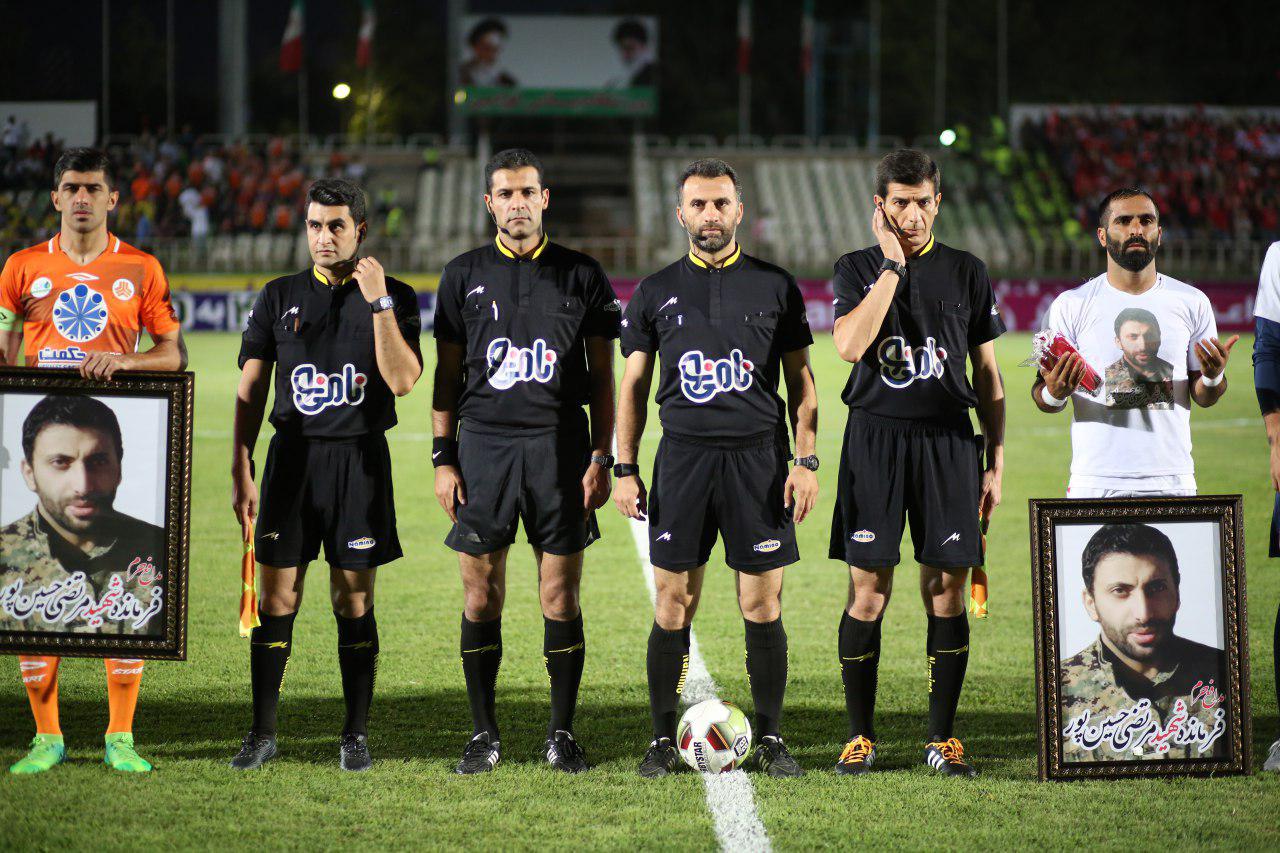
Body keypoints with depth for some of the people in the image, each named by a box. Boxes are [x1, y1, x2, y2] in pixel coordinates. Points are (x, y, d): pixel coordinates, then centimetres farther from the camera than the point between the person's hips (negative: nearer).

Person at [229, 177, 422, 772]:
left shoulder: (392, 296, 4)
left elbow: (402, 380, -10)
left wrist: (379, 303, -16)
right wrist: (241, 473, 2)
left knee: (354, 600, 2)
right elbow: (250, 391, 9)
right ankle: (262, 734, 7)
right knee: (277, 598, 0)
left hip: (359, 458, -1)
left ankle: (355, 735, 10)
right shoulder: (280, 297, 8)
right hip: (292, 455, 1)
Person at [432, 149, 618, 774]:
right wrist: (443, 458, 3)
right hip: (483, 446, 1)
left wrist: (602, 459, -1)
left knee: (561, 598, -1)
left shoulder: (581, 276, 6)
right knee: (481, 598, 1)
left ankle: (561, 734, 9)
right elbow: (447, 373, 11)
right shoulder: (464, 275, 9)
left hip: (559, 447, -1)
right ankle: (483, 735, 10)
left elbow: (602, 377, 8)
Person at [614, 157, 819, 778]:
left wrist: (805, 459, 0)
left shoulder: (775, 286, 8)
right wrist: (624, 469, 3)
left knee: (762, 605, 0)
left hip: (758, 457, 0)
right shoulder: (656, 292, 9)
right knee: (673, 605, 0)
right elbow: (633, 385, 12)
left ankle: (770, 739, 8)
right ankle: (663, 739, 8)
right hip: (683, 455, 0)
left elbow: (800, 380, 10)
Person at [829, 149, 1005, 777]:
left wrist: (994, 462, 7)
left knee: (946, 590, 0)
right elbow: (850, 346, -14)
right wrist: (893, 265, -11)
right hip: (875, 437, -1)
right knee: (867, 591, -2)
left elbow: (987, 375, 12)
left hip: (948, 442, 1)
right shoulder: (857, 269, 5)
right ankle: (860, 737, 8)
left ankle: (943, 738, 8)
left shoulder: (966, 272, 9)